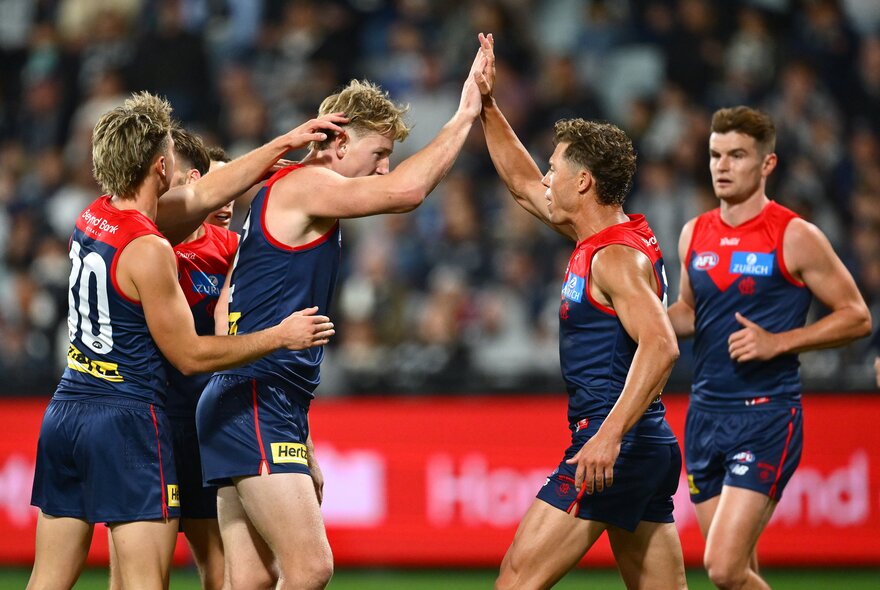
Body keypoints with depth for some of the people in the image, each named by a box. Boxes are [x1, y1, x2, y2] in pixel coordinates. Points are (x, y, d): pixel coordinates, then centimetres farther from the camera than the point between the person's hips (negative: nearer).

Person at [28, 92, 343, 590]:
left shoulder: (95, 216, 8)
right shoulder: (149, 251, -17)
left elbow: (208, 193, 19)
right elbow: (191, 355, -10)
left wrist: (286, 143, 22)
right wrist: (281, 336, -2)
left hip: (65, 412, 9)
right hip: (128, 420, -9)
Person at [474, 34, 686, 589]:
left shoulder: (617, 257, -13)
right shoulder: (602, 239, 15)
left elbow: (661, 345, -28)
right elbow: (522, 183, 30)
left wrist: (609, 436, -36)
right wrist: (488, 107, 25)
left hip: (616, 446, -10)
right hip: (650, 450, 10)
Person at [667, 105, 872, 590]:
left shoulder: (795, 237, -8)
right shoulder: (695, 234, 9)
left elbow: (856, 317, -4)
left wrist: (776, 343, -16)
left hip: (767, 417, -6)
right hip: (704, 416, 6)